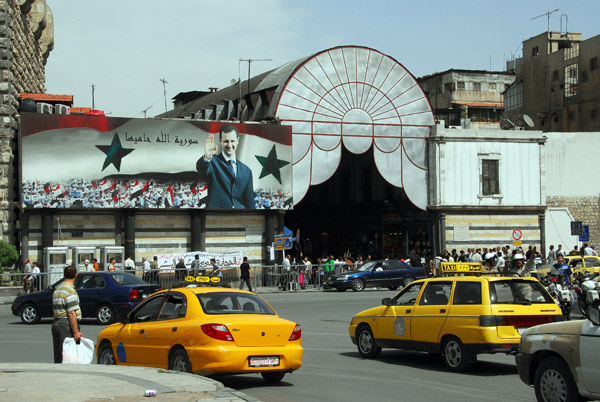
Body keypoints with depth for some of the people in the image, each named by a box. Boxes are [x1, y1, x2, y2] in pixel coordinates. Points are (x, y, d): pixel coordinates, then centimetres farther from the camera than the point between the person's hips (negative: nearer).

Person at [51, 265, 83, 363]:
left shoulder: (57, 289, 16)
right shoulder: (70, 290, -13)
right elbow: (71, 314, -19)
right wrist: (76, 332, -18)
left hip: (56, 323, 9)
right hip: (66, 325, -9)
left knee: (58, 357, 11)